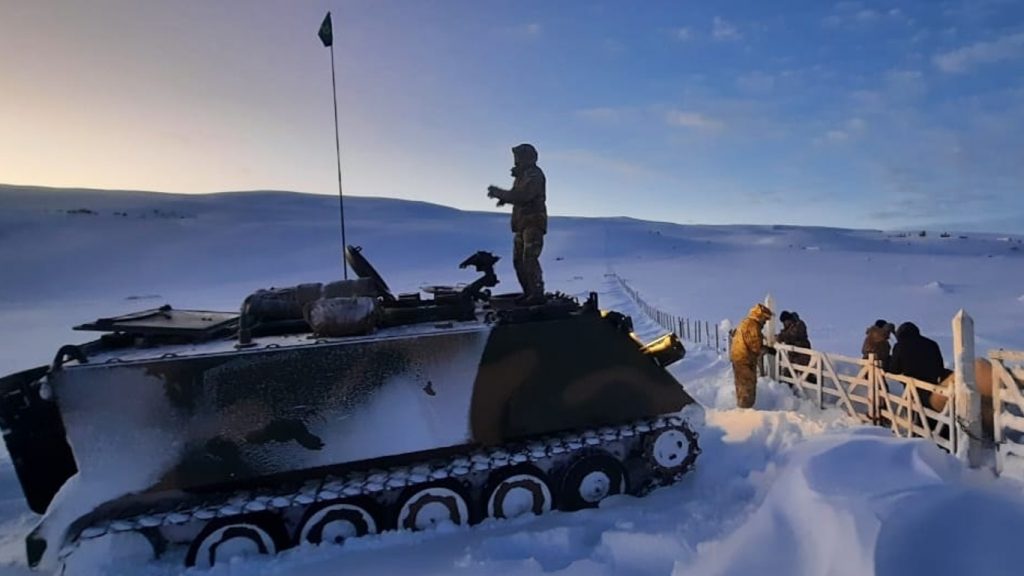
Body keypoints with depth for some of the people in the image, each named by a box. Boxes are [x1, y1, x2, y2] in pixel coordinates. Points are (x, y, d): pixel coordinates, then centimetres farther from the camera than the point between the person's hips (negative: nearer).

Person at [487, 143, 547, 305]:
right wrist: (502, 196, 0)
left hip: (533, 223, -10)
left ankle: (537, 294, -16)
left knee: (530, 259, -16)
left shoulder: (534, 175, -11)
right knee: (518, 259, 10)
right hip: (522, 224, 10)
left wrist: (500, 193, -15)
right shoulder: (522, 175, 19)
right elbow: (516, 196, 20)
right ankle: (528, 293, 16)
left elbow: (522, 196, -23)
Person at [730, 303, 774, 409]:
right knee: (748, 387, -3)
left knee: (742, 385, 20)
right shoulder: (752, 325, -19)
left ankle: (742, 407, 30)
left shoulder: (746, 323, 14)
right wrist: (768, 349, -7)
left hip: (739, 358, 11)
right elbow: (755, 346, -24)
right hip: (745, 360, -11)